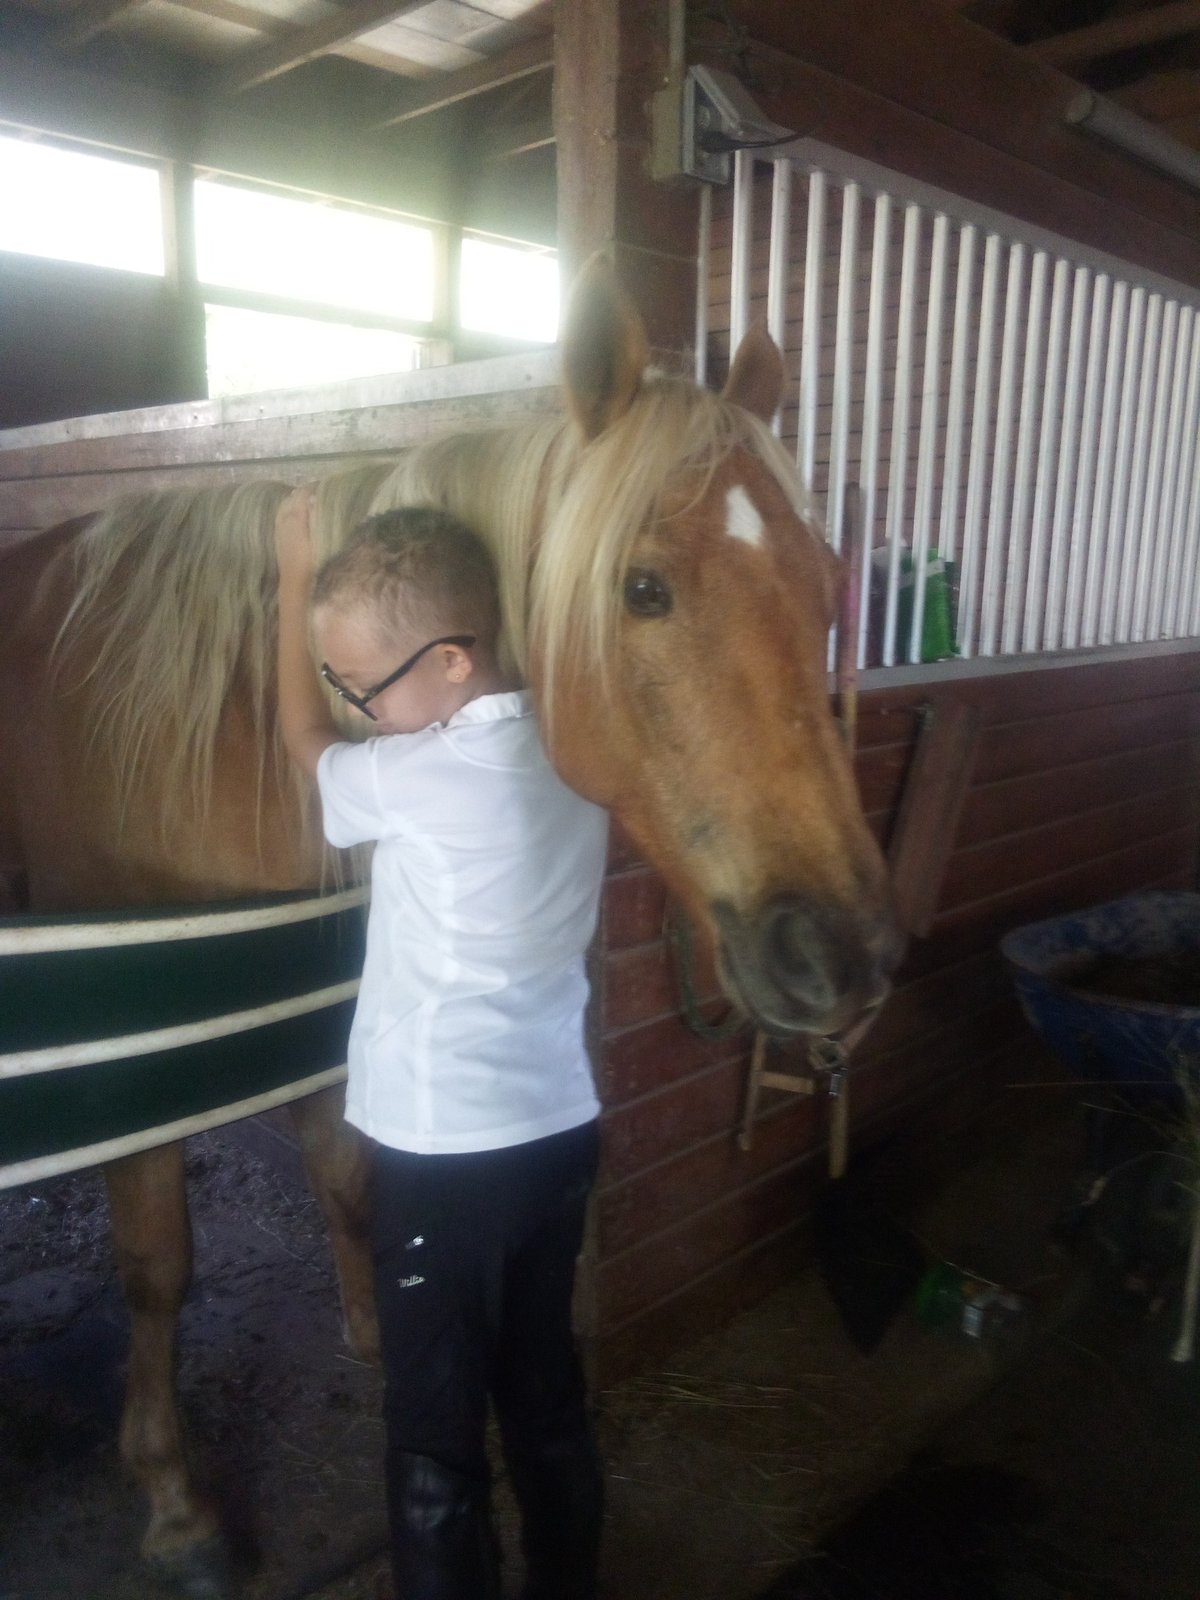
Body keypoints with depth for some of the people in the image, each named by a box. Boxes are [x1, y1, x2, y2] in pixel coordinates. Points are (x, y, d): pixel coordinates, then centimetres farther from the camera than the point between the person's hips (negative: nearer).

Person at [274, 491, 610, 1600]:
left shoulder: (423, 777, -22)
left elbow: (305, 740, -1)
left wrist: (295, 578, 9)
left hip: (446, 1152, -7)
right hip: (560, 1130, 8)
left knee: (436, 1432, 12)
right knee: (547, 1391, 24)